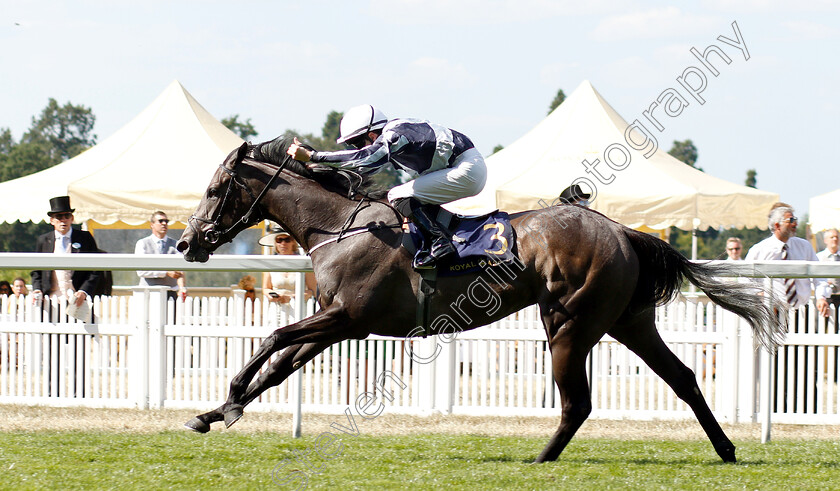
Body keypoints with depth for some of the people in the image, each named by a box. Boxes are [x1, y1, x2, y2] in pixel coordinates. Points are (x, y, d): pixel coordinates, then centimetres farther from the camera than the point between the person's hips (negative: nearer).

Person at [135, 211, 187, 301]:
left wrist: (182, 287, -21)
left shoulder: (175, 244, 12)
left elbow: (180, 270, -1)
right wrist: (166, 272, -12)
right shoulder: (142, 244, 8)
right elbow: (141, 271, -3)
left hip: (171, 293, 1)